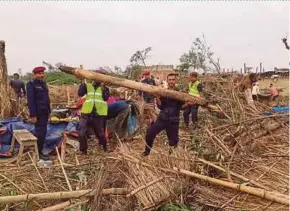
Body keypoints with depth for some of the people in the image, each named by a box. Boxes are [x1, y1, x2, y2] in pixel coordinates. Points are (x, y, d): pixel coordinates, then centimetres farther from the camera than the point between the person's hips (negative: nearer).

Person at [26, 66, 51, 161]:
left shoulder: (43, 83, 14)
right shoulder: (31, 84, -11)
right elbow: (30, 101, -17)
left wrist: (48, 111, 15)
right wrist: (33, 115, -21)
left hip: (44, 112, 8)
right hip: (38, 113, -8)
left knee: (43, 132, 13)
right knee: (40, 133, -4)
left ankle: (39, 151, 24)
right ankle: (38, 153, 6)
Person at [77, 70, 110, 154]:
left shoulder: (105, 88, 6)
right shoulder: (88, 86, 9)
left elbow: (106, 98, -10)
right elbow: (80, 94, -6)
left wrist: (103, 88, -18)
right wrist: (82, 83, -13)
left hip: (99, 114, -1)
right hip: (86, 113, 1)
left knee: (100, 133, 10)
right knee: (81, 133, -7)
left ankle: (104, 147, 36)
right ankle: (83, 150, 9)